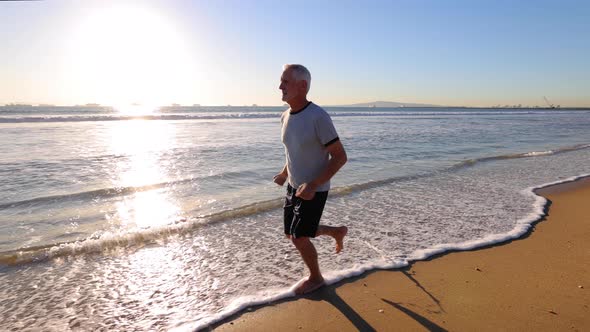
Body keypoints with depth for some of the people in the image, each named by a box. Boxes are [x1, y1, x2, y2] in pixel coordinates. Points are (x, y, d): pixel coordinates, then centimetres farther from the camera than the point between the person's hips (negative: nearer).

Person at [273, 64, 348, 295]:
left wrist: (313, 185, -27)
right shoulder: (286, 116, 1)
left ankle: (315, 278, 28)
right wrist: (285, 173, 20)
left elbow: (340, 157, -21)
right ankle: (337, 231, 39)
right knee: (291, 234, 17)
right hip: (294, 186, 8)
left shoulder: (318, 117, -23)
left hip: (314, 190, -8)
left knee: (299, 238, -1)